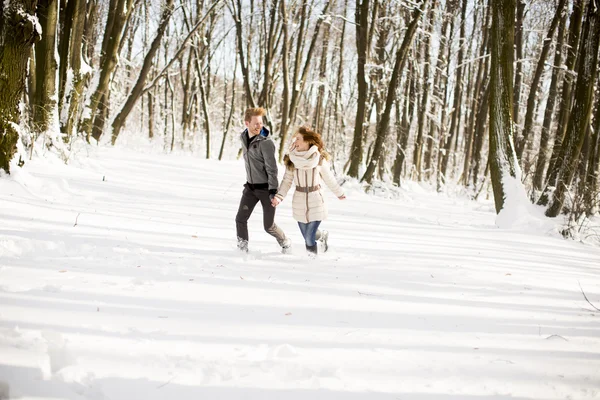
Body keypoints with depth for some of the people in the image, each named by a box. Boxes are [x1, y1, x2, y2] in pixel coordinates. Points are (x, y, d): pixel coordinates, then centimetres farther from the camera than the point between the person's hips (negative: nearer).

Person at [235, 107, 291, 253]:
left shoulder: (266, 142, -19)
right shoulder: (243, 138, 3)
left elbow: (271, 168, -20)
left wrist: (273, 190, -23)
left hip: (266, 188, -6)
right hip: (250, 187, 6)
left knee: (269, 226, 1)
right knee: (240, 219, -4)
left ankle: (285, 243, 27)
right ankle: (242, 247, 11)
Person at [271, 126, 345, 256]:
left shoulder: (319, 159, -8)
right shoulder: (292, 159, -2)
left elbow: (329, 179, 6)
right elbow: (287, 180, 0)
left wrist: (339, 192, 17)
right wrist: (279, 196, -13)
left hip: (315, 202, -3)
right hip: (299, 203, 3)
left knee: (309, 239, -8)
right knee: (306, 236, 12)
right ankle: (322, 236, 45)